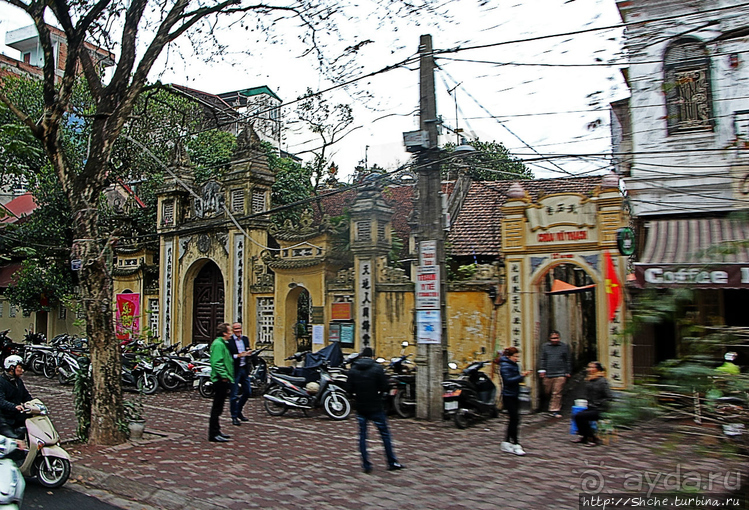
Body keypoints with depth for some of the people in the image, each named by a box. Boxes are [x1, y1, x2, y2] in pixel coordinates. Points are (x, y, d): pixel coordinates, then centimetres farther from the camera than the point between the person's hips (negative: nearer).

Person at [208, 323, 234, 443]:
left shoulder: (222, 343, 18)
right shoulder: (218, 344, -15)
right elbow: (217, 363, -24)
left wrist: (228, 378, 21)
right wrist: (224, 376, -22)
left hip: (223, 380, 11)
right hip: (221, 380, -11)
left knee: (218, 408, 16)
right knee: (217, 407, -5)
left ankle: (216, 431, 24)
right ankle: (213, 434, -1)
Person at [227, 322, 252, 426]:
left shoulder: (246, 339, 11)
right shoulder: (228, 341, -10)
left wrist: (248, 353, -3)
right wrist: (238, 356, -22)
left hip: (244, 369, 6)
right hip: (234, 370, -6)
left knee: (247, 392, 12)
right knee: (234, 395, 1)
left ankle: (238, 411, 31)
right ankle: (234, 417, 12)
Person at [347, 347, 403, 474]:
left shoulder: (353, 369, -1)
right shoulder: (377, 368, -10)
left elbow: (350, 388, 0)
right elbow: (384, 387, -11)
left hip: (360, 407, 3)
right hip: (375, 407, -2)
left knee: (362, 436, 10)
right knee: (385, 434, 8)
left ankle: (366, 464, 9)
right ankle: (392, 463, 14)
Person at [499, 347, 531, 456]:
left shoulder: (514, 365, 14)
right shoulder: (505, 366, -14)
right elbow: (508, 380, -24)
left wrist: (522, 375, 5)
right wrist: (521, 376, -27)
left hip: (514, 396, 9)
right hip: (508, 396, -9)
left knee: (513, 420, 10)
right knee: (514, 419, -9)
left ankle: (506, 442, 18)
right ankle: (515, 445, -4)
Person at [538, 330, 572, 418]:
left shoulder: (564, 346, 6)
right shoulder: (545, 346, 8)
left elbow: (568, 360, 11)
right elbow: (542, 359, 10)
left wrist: (568, 372, 9)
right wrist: (541, 370, 0)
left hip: (560, 374, -2)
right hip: (548, 374, 2)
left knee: (557, 393, -5)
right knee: (547, 392, 9)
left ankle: (554, 410, 2)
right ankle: (555, 407, 32)